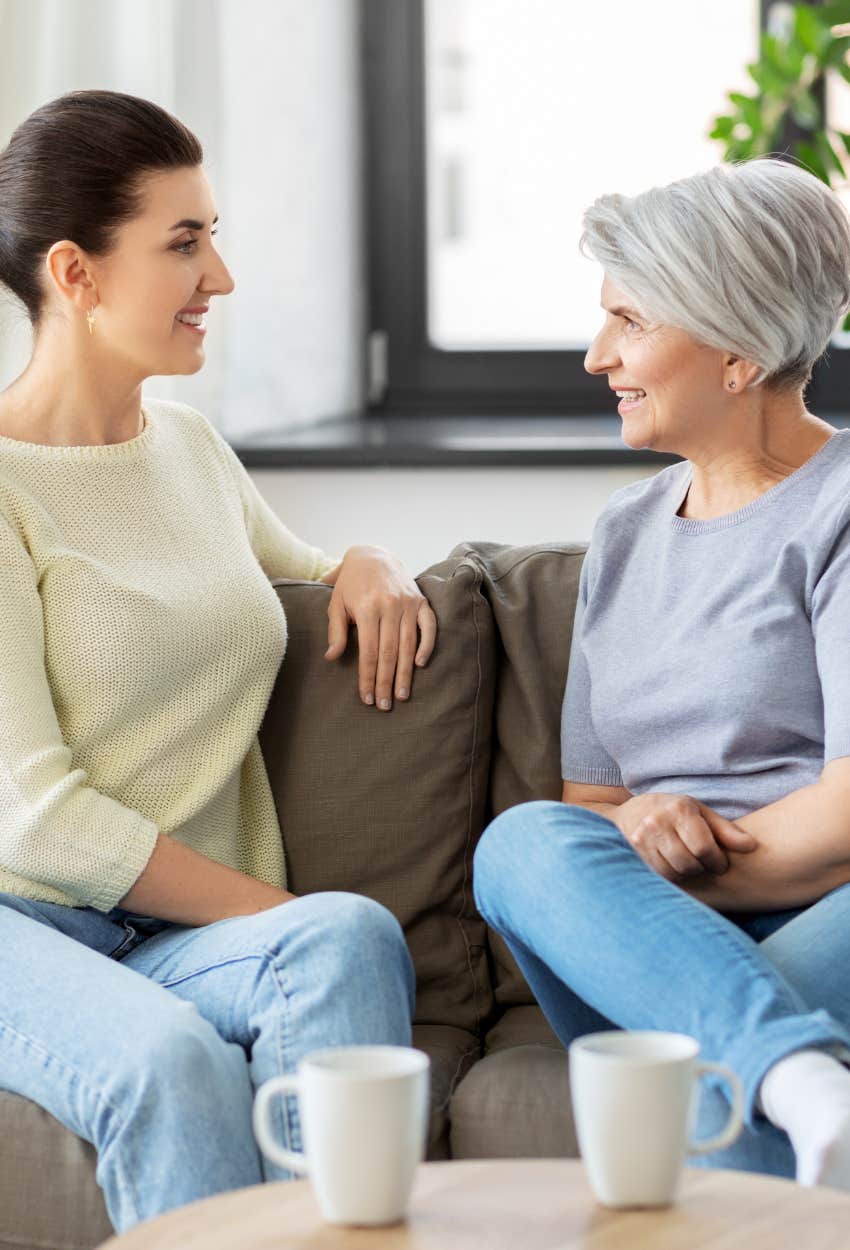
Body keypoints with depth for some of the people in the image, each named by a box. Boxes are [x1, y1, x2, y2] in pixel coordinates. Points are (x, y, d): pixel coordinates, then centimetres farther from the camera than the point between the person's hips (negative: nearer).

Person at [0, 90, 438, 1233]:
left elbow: (284, 568, 39)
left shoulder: (191, 445, 16)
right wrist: (286, 917, -14)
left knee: (353, 938, -29)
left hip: (186, 939, 6)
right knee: (171, 1060, -37)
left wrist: (367, 564, 13)